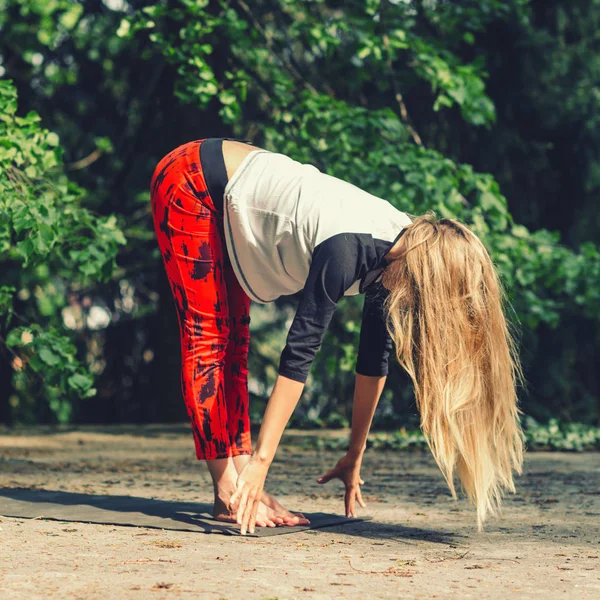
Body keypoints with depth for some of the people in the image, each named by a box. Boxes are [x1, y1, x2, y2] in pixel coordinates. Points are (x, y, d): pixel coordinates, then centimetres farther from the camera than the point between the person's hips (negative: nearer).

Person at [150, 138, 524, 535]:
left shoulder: (395, 248, -9)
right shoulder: (348, 250, -33)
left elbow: (374, 360, -2)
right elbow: (299, 351, -33)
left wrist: (355, 458, 4)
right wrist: (261, 459, -32)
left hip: (228, 189, 8)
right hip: (190, 185, -8)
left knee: (233, 339, 4)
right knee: (208, 338, -9)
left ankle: (245, 491, 5)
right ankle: (230, 494, -10)